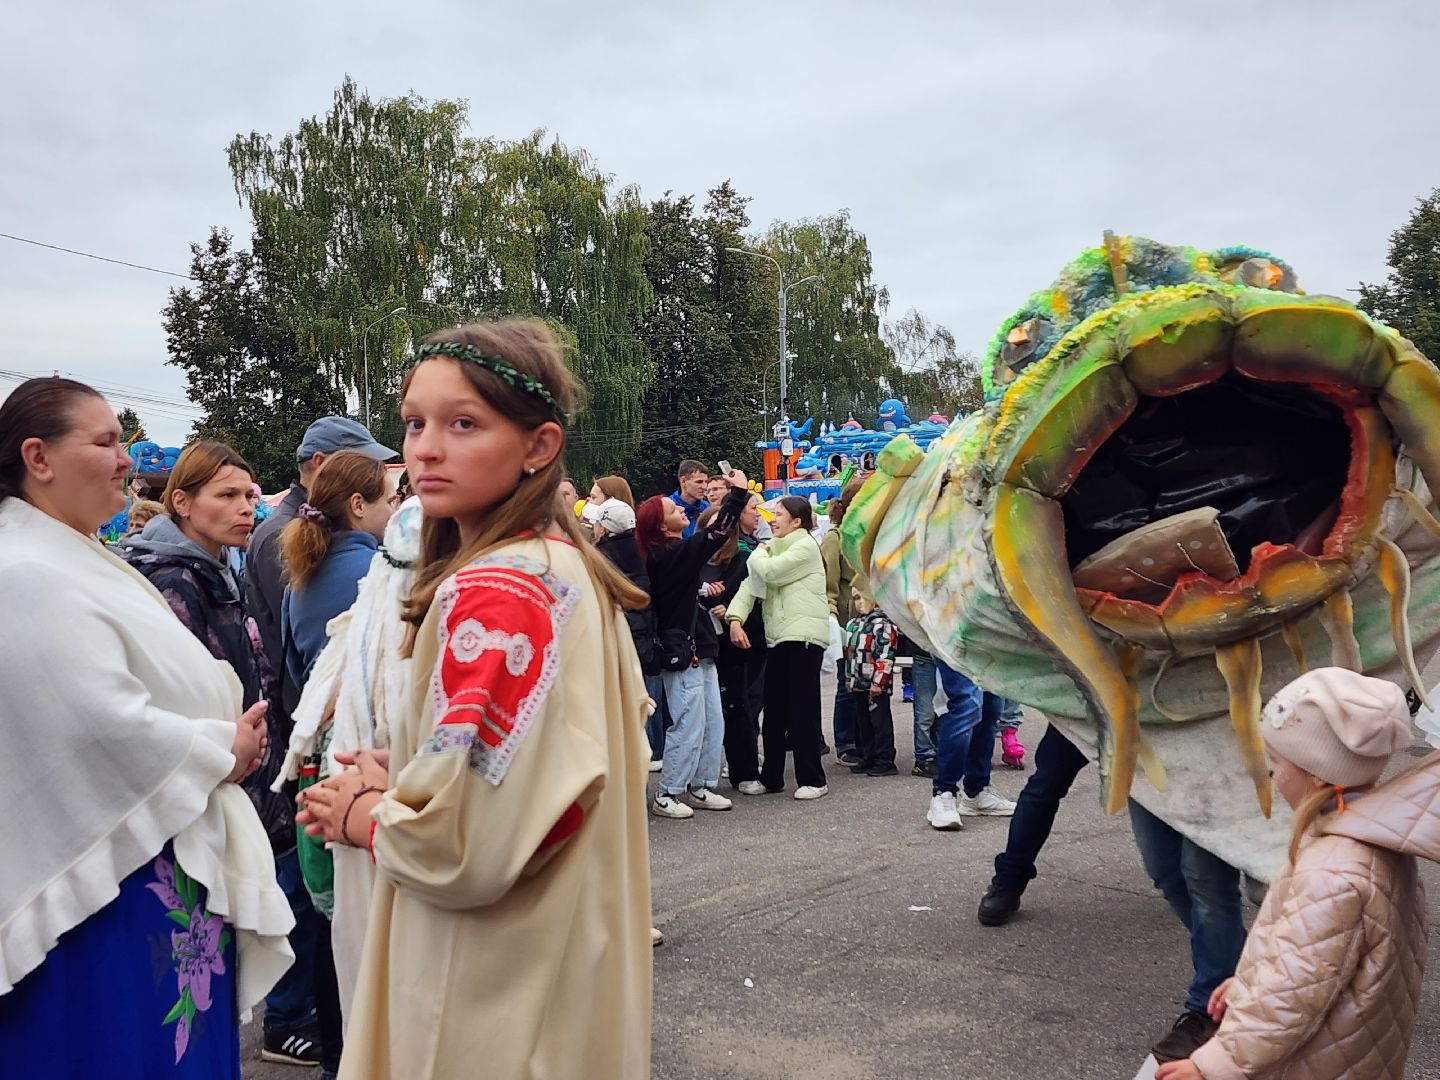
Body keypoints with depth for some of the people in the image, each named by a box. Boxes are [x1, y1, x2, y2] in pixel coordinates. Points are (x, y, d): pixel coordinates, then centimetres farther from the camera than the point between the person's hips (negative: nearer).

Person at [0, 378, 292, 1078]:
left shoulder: (78, 561, 12)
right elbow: (109, 730, -25)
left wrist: (227, 733, 4)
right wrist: (224, 751, -10)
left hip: (171, 859, 10)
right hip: (111, 884, -10)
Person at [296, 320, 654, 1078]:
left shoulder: (492, 593, -24)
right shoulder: (571, 565, 4)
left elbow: (463, 841, -27)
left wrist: (360, 815, -9)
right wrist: (395, 783, 4)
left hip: (497, 996, -9)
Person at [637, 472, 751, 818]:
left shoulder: (672, 553, 10)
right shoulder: (671, 554, -18)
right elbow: (716, 535, -23)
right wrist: (738, 492, -18)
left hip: (697, 649, 10)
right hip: (681, 650, -10)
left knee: (712, 724, 13)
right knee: (688, 726, -5)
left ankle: (701, 787, 23)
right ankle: (666, 795, 5)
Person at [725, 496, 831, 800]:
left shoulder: (805, 546, -5)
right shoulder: (775, 549, 20)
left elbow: (770, 571, -18)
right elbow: (751, 583, 9)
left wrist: (759, 554, 4)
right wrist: (736, 619, -6)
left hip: (804, 635, -8)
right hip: (778, 637, 8)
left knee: (802, 708, -5)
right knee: (774, 709, 10)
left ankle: (812, 780, 2)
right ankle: (771, 777, 19)